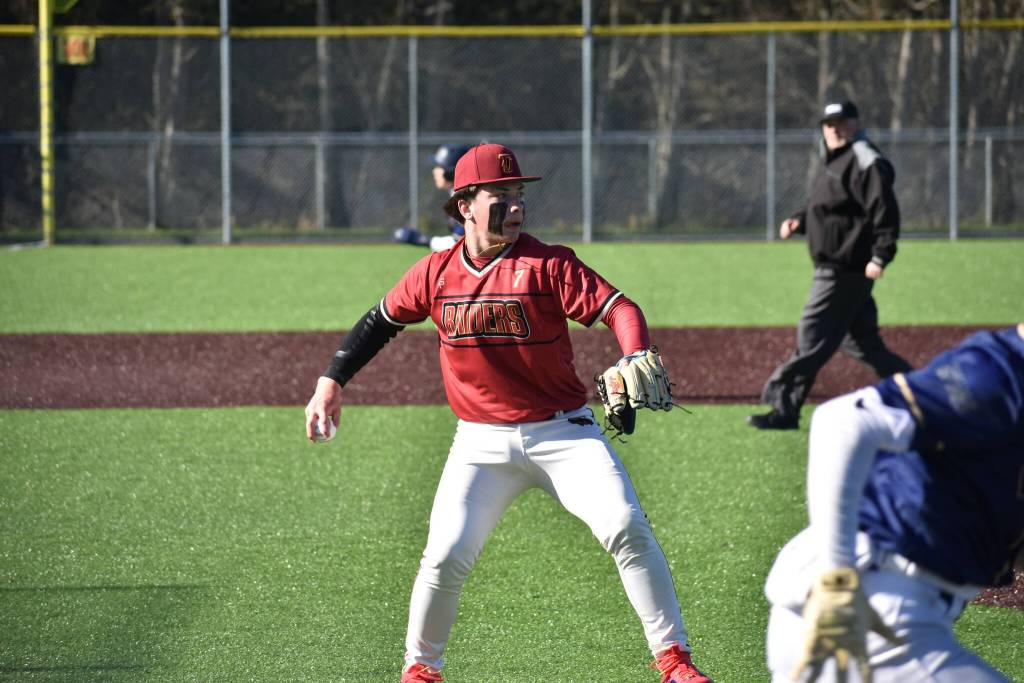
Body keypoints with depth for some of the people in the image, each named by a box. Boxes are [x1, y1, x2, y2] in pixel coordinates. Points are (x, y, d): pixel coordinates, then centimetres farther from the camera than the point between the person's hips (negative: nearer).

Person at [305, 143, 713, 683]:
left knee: (627, 529, -17)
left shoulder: (546, 265, -10)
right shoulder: (436, 273, 0)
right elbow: (382, 321, 17)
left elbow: (618, 308, -19)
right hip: (481, 444, 2)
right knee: (446, 557, -10)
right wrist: (332, 380, 15)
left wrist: (636, 361, -39)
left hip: (563, 433, -2)